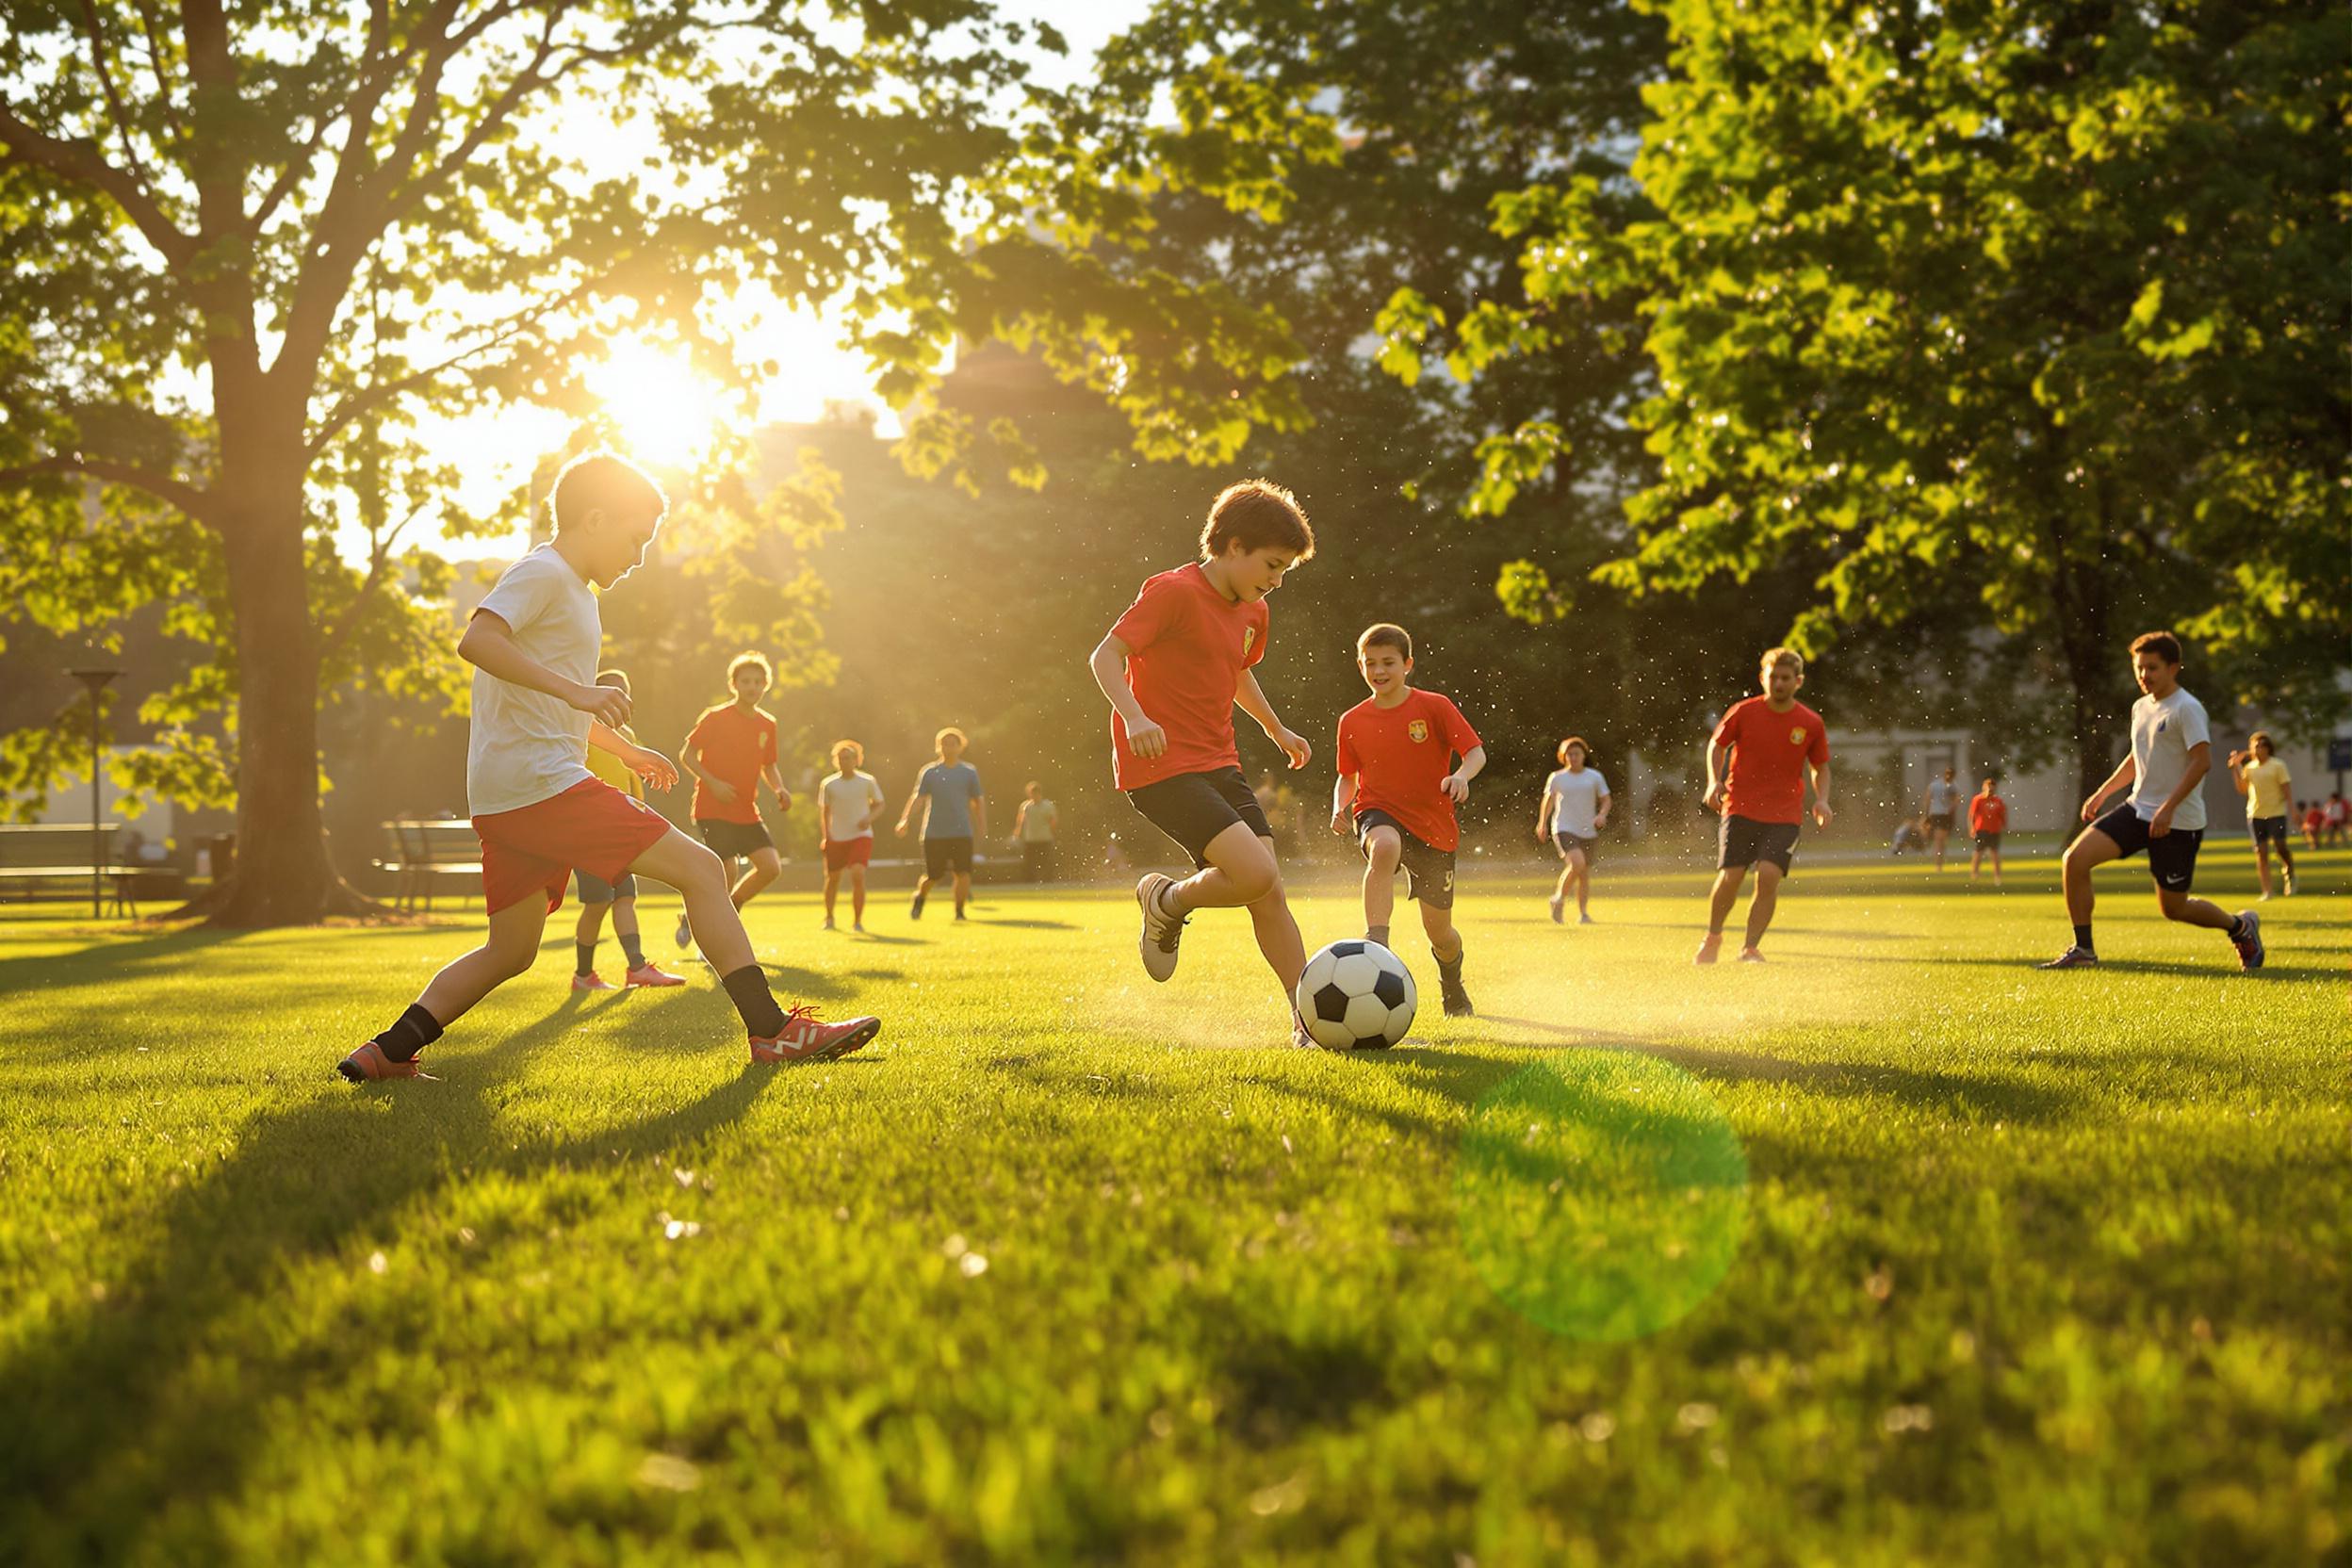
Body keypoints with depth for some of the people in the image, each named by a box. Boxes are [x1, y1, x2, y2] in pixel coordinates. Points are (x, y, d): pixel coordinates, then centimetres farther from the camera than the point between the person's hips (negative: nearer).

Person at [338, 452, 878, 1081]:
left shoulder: (571, 589, 26)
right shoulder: (543, 573, -6)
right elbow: (477, 640, -25)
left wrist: (627, 751, 41)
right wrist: (575, 691, -33)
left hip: (504, 799, 11)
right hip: (541, 783, -11)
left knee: (510, 952, 15)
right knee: (701, 870, -11)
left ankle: (388, 1052, 11)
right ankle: (771, 1029, -14)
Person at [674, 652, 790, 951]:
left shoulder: (767, 725, 9)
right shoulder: (715, 718, -7)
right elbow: (686, 754, -5)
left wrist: (779, 790, 1)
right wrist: (713, 783, -18)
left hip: (747, 811, 6)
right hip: (713, 810, -6)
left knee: (771, 867, -9)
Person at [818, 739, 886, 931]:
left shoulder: (867, 782, -1)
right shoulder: (828, 784, 0)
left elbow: (880, 803, 11)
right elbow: (824, 811, 7)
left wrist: (869, 817, -8)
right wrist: (826, 836, -2)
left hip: (861, 836, -2)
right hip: (836, 837, 2)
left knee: (858, 875, -20)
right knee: (833, 878, 9)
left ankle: (857, 921, -9)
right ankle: (829, 918, 34)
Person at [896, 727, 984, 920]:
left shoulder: (969, 772, 7)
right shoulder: (929, 772, 4)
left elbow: (979, 800, 11)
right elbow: (917, 798, -2)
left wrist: (982, 824, -2)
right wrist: (905, 819, -15)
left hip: (962, 833, 1)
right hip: (934, 833, -1)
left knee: (963, 873, -12)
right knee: (932, 875, 3)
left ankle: (959, 911, 3)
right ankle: (919, 899, 33)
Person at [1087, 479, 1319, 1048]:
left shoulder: (1252, 613, 14)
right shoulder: (1174, 591, -12)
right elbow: (1105, 655, -16)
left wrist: (1275, 728, 44)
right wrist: (1135, 717, -31)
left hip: (1219, 766, 8)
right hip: (1161, 767, -8)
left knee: (1269, 893, 0)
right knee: (1255, 875, -22)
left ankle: (1310, 1022, 6)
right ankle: (1168, 900, 7)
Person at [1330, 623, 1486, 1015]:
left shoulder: (1434, 706, -5)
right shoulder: (1352, 722, 4)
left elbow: (1476, 752, -6)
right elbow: (1348, 776, 16)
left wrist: (1461, 775, -28)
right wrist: (1340, 807, -5)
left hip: (1433, 824, 0)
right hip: (1379, 812, 0)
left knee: (1438, 930, 7)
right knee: (1384, 847, -41)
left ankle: (1452, 986, 42)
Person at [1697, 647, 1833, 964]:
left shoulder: (1811, 723, 0)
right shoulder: (1743, 712, -3)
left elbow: (1821, 767, 13)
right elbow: (1717, 744, 12)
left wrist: (1822, 800, -4)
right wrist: (1714, 781, -5)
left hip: (1785, 815, 0)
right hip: (1741, 808, 0)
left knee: (1769, 875, -17)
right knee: (1730, 877, -8)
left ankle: (1750, 947, -4)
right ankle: (1713, 937, 18)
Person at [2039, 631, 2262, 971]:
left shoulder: (2187, 709, -13)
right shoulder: (2141, 708, 13)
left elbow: (2202, 760, -22)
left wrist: (2168, 808, -27)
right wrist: (2102, 793, 19)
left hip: (2178, 822, -7)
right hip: (2138, 808, 7)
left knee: (2173, 908, 2)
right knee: (2076, 858, -12)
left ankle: (2240, 926, 31)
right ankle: (2083, 950, -5)